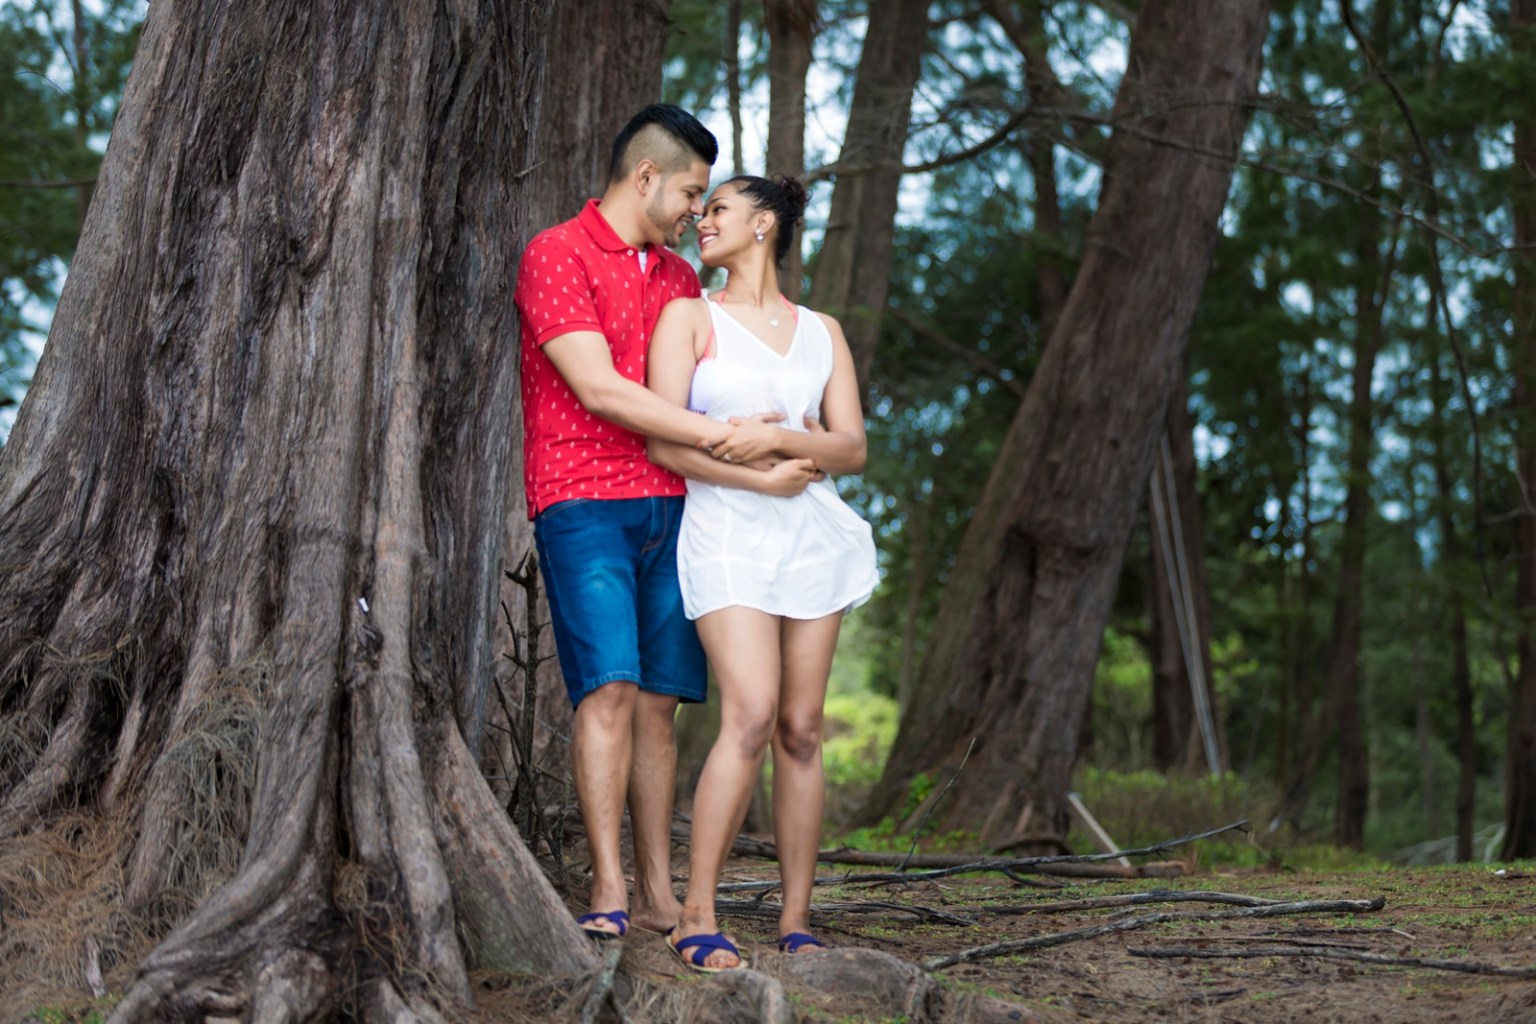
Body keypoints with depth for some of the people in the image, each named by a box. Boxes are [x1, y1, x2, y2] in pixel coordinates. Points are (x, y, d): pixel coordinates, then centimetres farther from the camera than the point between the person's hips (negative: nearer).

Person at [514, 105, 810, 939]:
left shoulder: (679, 278, 21)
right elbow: (598, 388, -12)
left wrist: (761, 469, 5)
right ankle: (607, 891, -14)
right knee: (609, 688, -15)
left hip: (669, 506, 6)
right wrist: (716, 434, -13)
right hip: (583, 501, -6)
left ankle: (657, 894, 4)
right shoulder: (556, 255, -2)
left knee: (657, 699, 3)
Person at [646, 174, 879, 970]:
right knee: (751, 717, -18)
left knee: (802, 729, 0)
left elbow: (852, 449, 6)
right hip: (726, 533, -3)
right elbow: (663, 442, -3)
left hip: (813, 536, 3)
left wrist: (779, 438, -14)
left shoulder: (822, 332, 15)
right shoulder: (690, 318, 7)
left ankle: (796, 919, 6)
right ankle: (697, 916, -12)